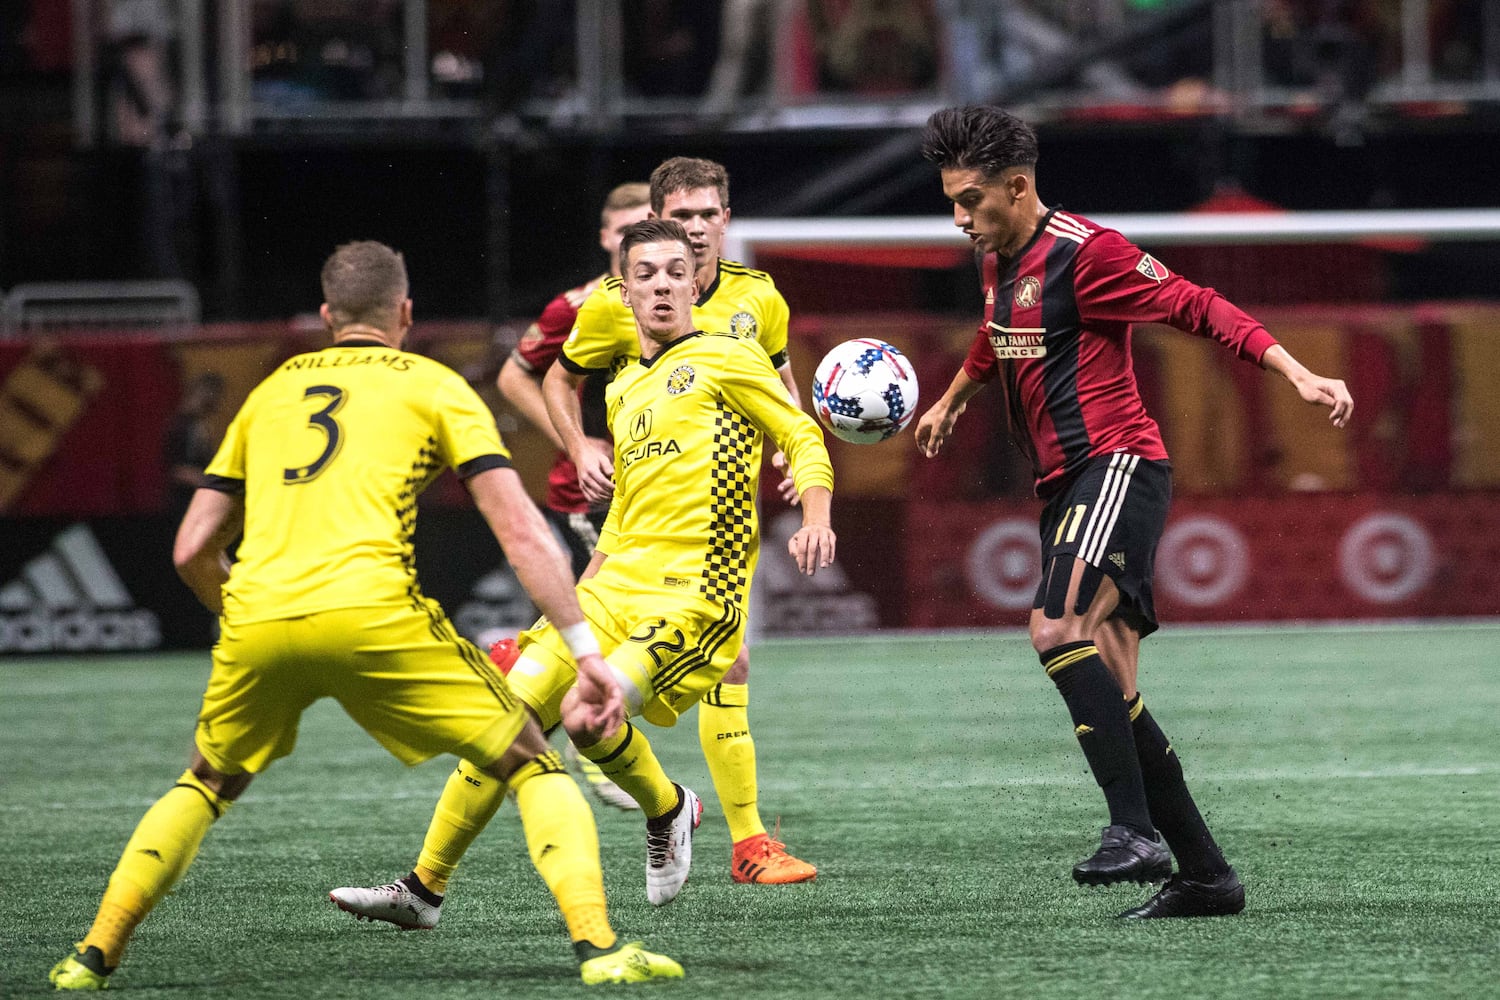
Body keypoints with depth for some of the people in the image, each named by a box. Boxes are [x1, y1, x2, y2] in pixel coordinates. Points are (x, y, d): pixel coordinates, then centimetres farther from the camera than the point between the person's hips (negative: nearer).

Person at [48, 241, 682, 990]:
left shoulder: (271, 390, 26)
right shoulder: (432, 386, 15)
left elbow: (192, 551, 25)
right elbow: (522, 533, 4)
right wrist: (586, 652, 4)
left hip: (257, 620, 4)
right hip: (372, 615, -4)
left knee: (206, 784, 30)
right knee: (532, 766, 9)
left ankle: (93, 957, 22)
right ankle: (597, 946, -9)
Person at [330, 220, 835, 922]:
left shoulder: (725, 358, 0)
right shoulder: (624, 390, 20)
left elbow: (804, 440, 0)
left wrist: (816, 521, -17)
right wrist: (587, 585, 22)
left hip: (696, 593, -7)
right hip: (619, 584, 7)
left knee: (586, 714, -26)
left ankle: (668, 810, 5)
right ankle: (423, 885, 2)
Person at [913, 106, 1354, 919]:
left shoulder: (1084, 252, -11)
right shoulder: (996, 261, 16)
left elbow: (1196, 307, -13)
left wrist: (1297, 375, -22)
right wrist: (948, 404, 55)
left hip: (1117, 465, -9)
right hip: (1066, 485, 9)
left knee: (1058, 629, -28)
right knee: (1110, 695, 4)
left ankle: (1135, 829, -34)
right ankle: (1204, 873, 8)